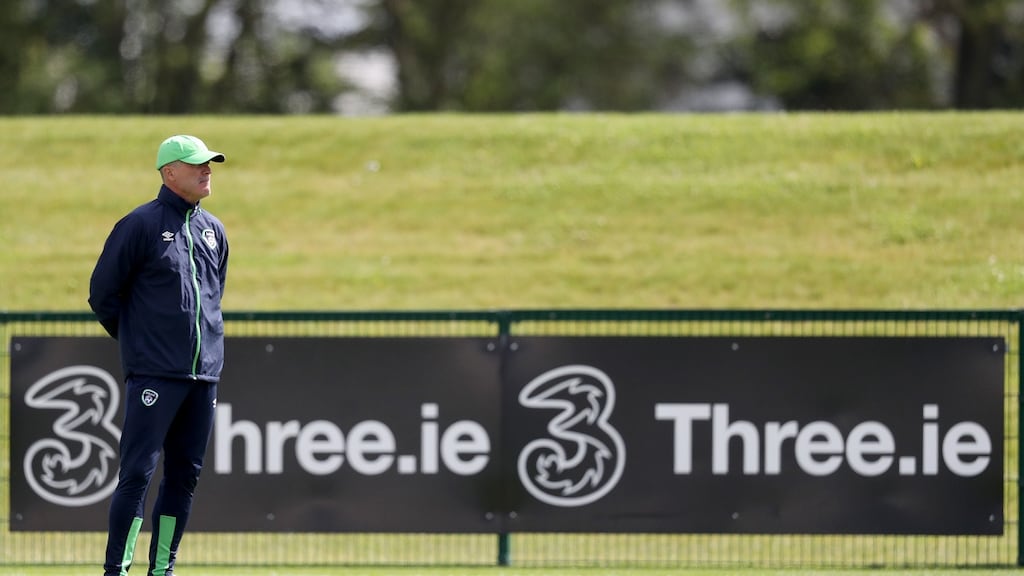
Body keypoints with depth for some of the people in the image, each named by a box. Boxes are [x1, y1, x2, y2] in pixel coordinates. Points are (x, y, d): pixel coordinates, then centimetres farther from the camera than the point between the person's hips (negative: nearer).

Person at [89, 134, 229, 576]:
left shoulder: (213, 230, 14)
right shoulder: (141, 225, -5)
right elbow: (103, 293, -2)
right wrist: (137, 341, 5)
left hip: (204, 374, 7)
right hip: (154, 374, -7)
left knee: (185, 474, 8)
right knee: (138, 472, -10)